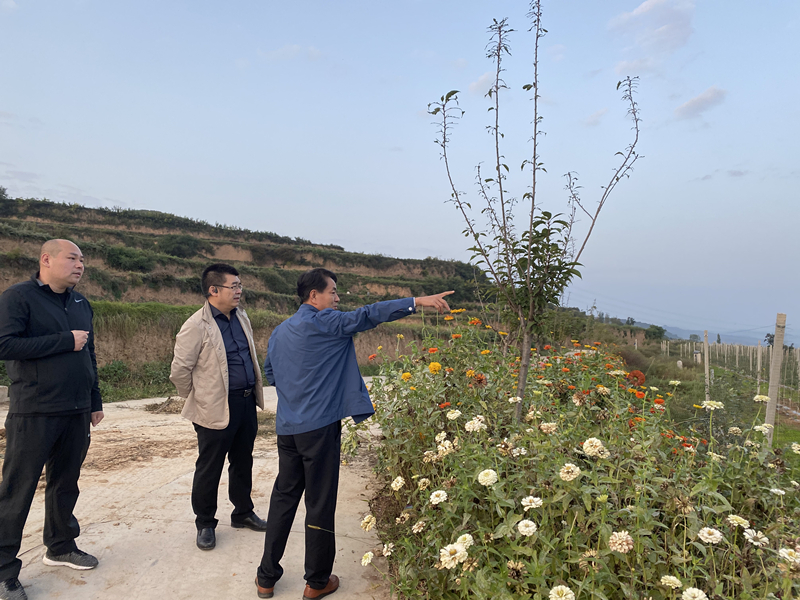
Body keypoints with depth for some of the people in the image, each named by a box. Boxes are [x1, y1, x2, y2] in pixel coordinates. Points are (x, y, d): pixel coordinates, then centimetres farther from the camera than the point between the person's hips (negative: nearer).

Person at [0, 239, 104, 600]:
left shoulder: (81, 304, 12)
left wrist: (95, 401, 19)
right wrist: (65, 341, -17)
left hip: (77, 413, 6)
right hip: (34, 414, -6)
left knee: (65, 484, 16)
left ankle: (61, 547, 33)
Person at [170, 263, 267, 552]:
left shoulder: (241, 316, 7)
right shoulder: (197, 326, -16)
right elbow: (179, 370, -12)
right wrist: (200, 399, -1)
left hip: (247, 403, 7)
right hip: (217, 410, -7)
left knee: (243, 462, 20)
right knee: (209, 469, 8)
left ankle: (243, 512, 38)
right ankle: (205, 524, 27)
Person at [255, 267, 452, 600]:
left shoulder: (279, 331, 11)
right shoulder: (323, 322, -12)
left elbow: (271, 374, 19)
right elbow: (366, 315, -19)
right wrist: (417, 302, -20)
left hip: (286, 428, 7)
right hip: (318, 427, -7)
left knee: (284, 498, 17)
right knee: (320, 503, 6)